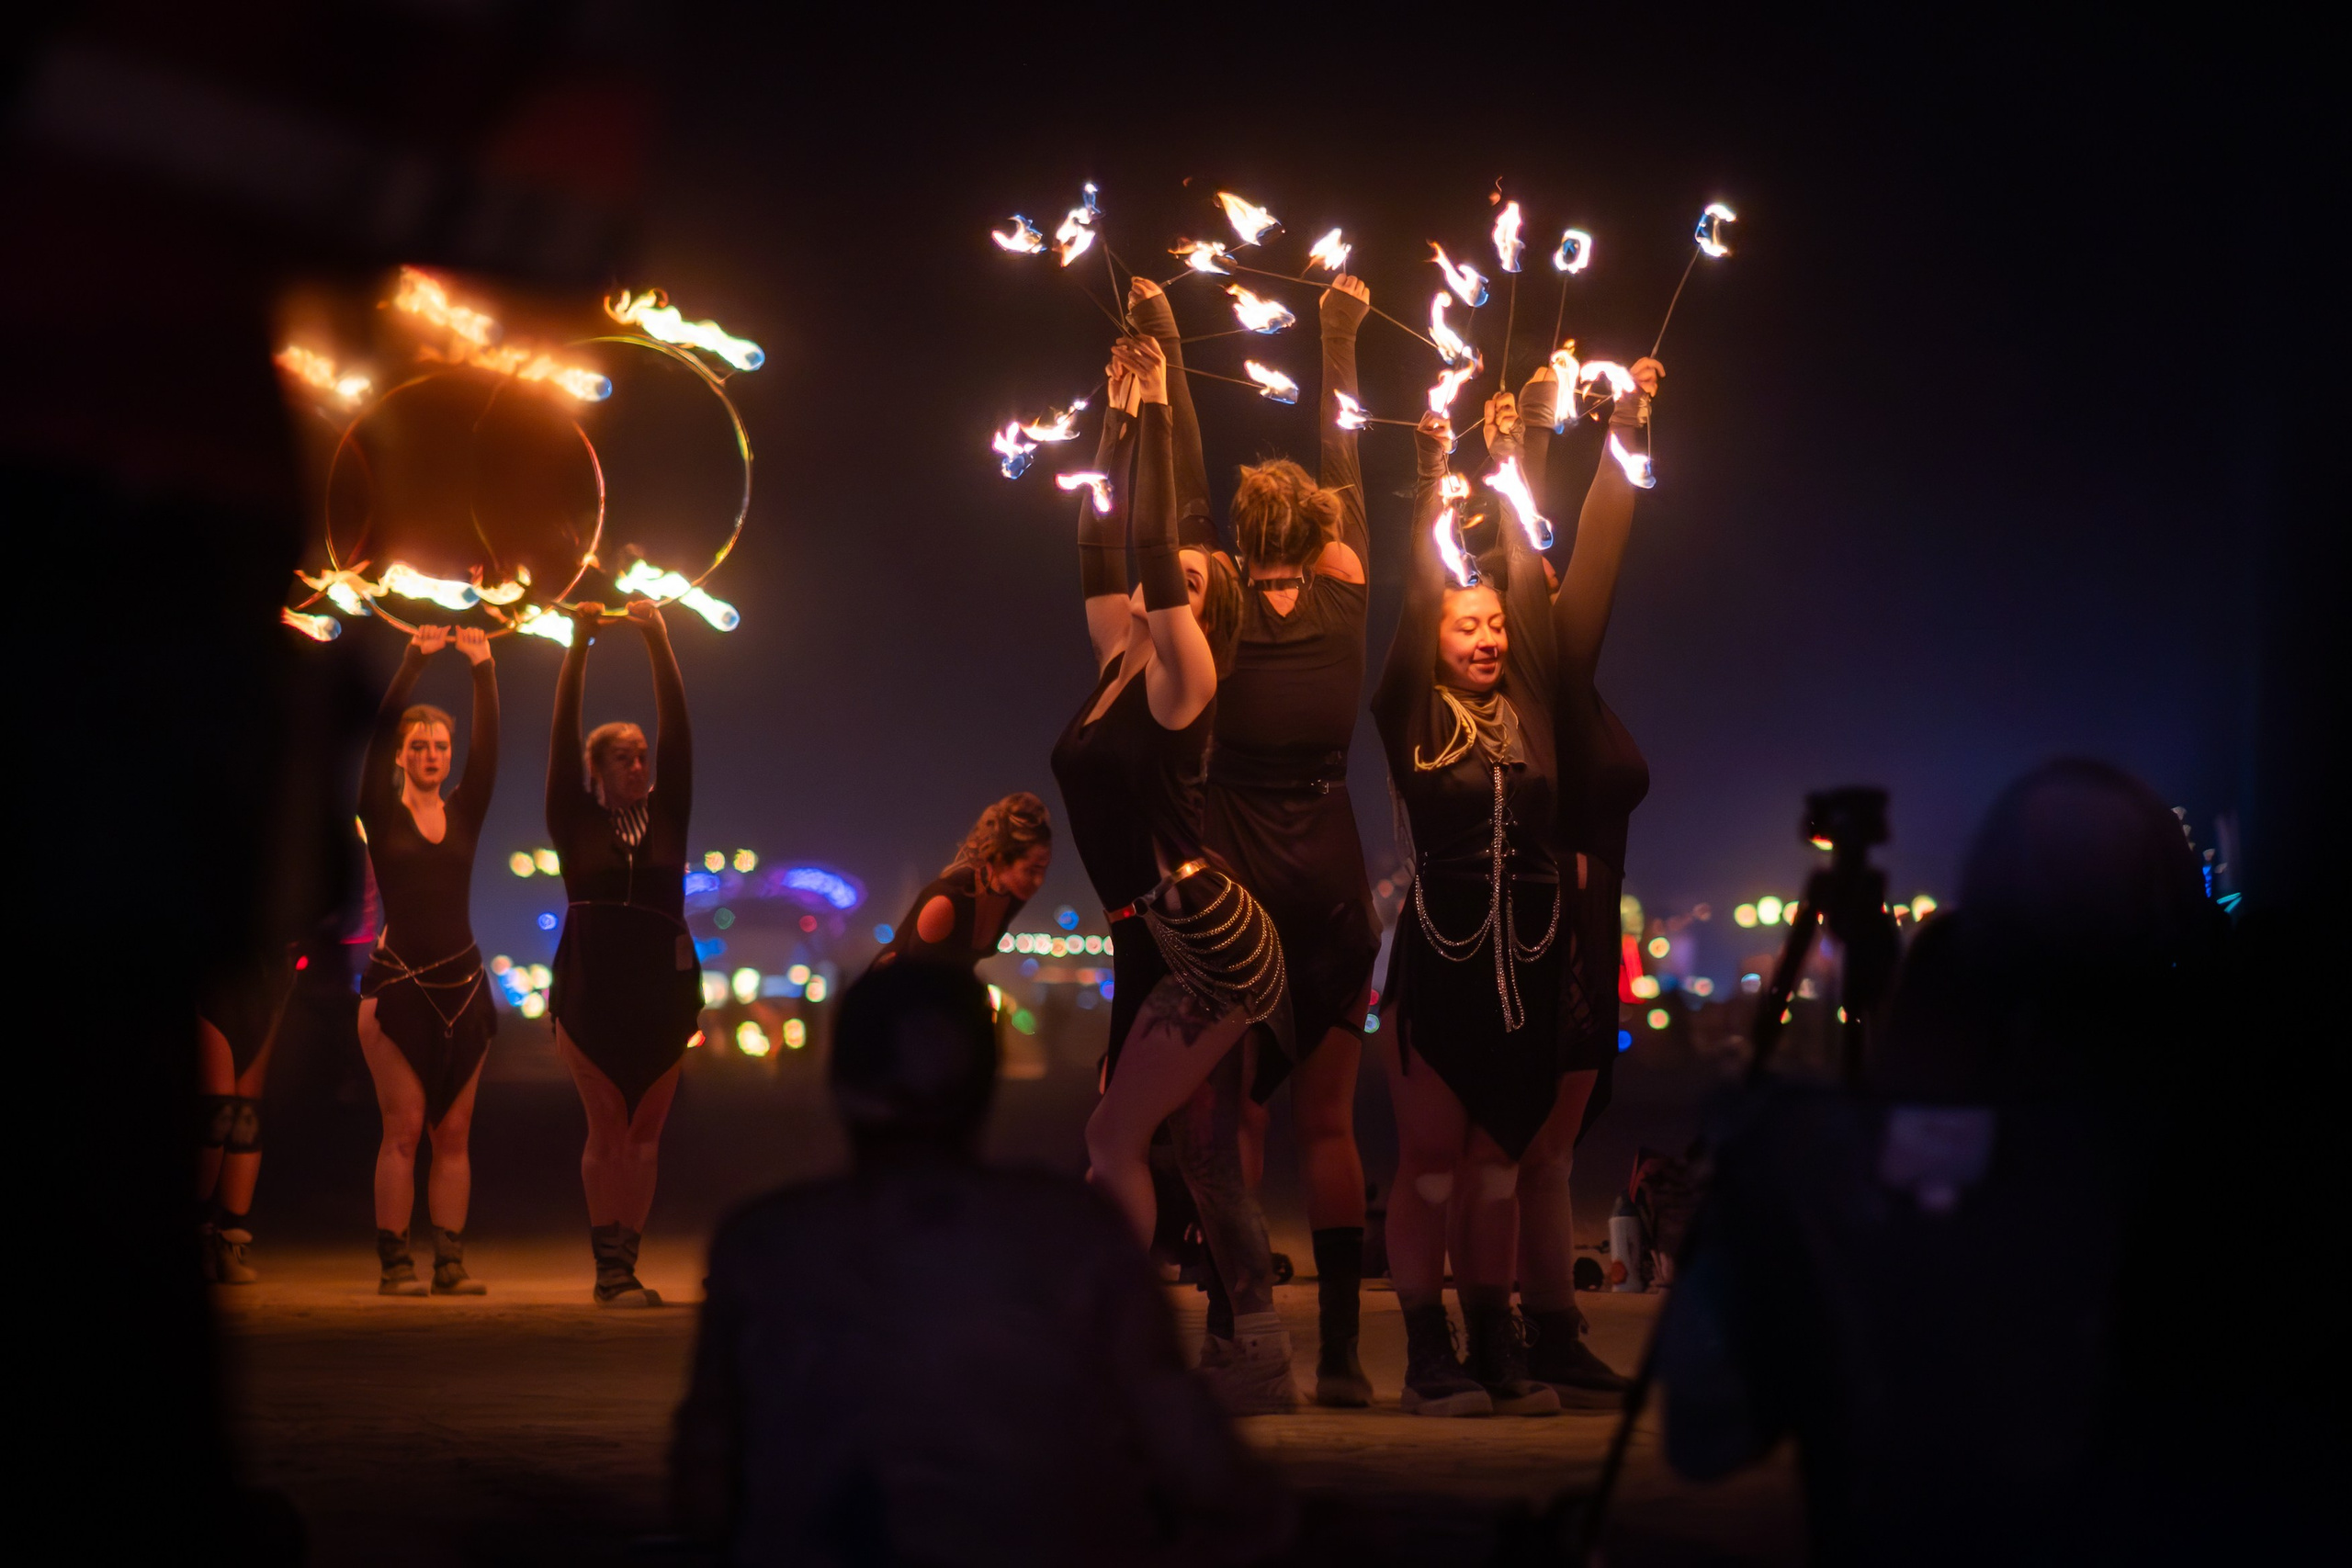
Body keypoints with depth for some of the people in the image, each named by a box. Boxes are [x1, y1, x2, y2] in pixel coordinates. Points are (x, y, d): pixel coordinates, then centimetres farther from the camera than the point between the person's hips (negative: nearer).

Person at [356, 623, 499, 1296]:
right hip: (398, 982, -3)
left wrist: (483, 667, -6)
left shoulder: (463, 814, 10)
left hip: (462, 985, 3)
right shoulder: (383, 815, 2)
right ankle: (394, 1262, -4)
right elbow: (379, 732, -8)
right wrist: (414, 660, -13)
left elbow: (488, 747, 1)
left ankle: (450, 1261, 4)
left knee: (453, 1132, 2)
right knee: (404, 1127, -7)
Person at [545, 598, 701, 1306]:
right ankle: (610, 1266, -1)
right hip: (591, 996, -2)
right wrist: (578, 649, -2)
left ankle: (624, 1262, 7)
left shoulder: (666, 818, 10)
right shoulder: (577, 822, 5)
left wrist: (659, 643, 2)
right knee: (608, 1133, -3)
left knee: (644, 1135, 3)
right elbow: (563, 735, 1)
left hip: (661, 996, 2)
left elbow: (678, 734, 5)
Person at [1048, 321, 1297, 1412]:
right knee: (1203, 1157, 9)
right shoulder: (1117, 664, 15)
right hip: (1156, 946, 9)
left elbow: (1148, 543, -14)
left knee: (1116, 1137, -12)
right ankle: (1259, 1354, 13)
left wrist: (1157, 414, -8)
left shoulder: (1182, 670, -6)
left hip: (1208, 940, -9)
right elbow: (1102, 542, 19)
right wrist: (1118, 419, 22)